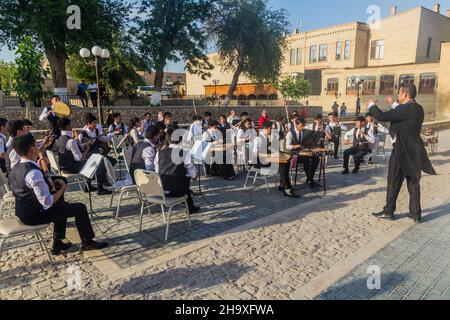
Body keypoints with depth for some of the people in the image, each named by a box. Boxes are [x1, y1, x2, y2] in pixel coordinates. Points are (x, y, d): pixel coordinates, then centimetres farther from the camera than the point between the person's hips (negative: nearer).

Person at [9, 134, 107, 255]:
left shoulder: (16, 168, 2)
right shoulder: (33, 173, -28)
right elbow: (47, 203, -27)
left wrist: (53, 183, 4)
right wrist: (63, 188, -12)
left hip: (23, 212, 9)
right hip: (35, 215, -9)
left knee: (62, 204, 29)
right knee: (80, 208, -3)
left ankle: (58, 244, 29)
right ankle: (87, 242, 15)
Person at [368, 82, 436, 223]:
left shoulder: (404, 109, -19)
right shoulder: (418, 109, 8)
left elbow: (381, 116, -22)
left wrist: (372, 105, -5)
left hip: (402, 151, -8)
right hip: (414, 151, 8)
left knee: (394, 181, 4)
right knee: (413, 183, 12)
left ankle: (389, 211, 14)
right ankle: (416, 214, 18)